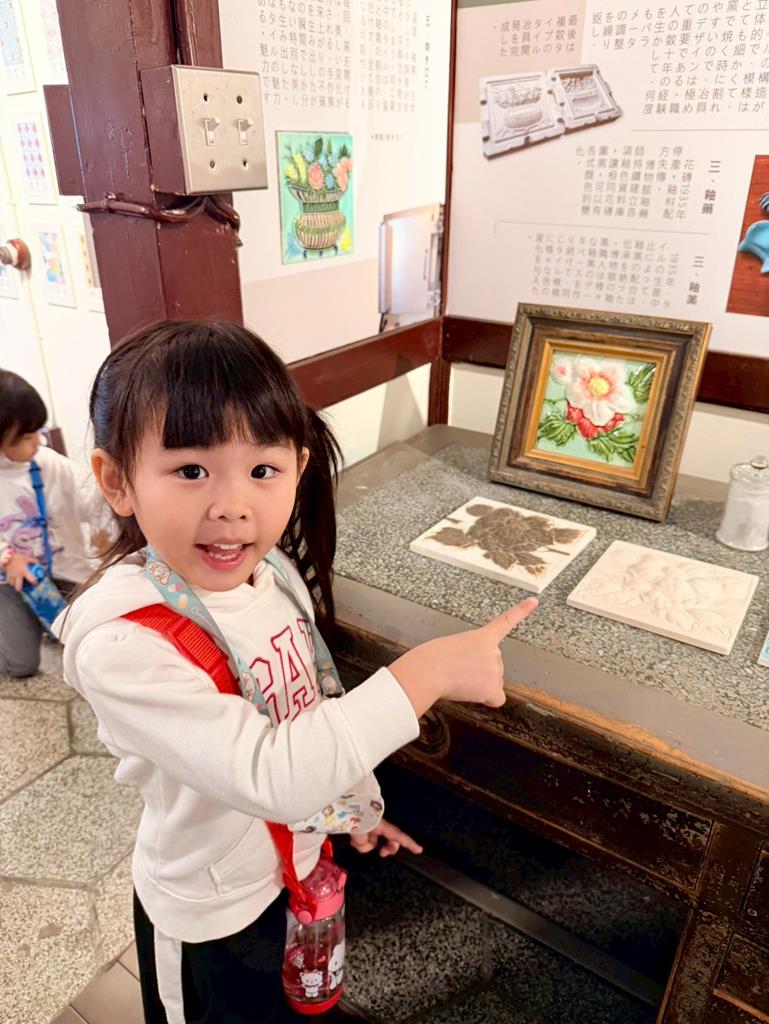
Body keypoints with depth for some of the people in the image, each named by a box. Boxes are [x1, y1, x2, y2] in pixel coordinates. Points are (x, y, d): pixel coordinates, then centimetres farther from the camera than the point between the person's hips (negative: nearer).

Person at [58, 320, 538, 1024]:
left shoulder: (273, 570, -14)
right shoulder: (119, 641, -35)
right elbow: (267, 775, -39)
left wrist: (357, 796, 12)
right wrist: (426, 671, -39)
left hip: (303, 860, 6)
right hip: (216, 914, -5)